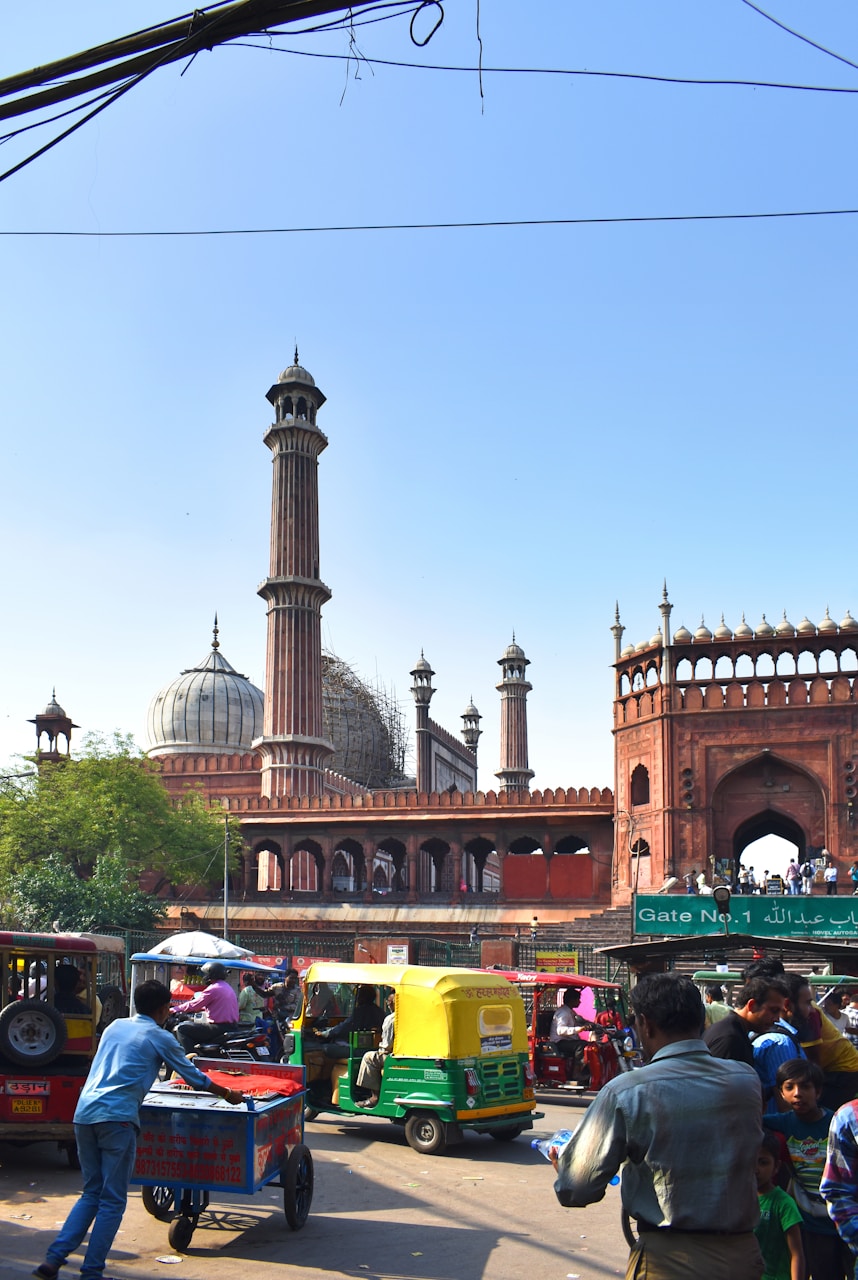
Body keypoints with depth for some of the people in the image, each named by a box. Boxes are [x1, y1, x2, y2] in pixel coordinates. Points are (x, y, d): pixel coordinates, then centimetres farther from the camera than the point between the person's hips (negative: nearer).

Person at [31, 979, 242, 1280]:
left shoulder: (115, 1026, 20)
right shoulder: (159, 1037, 5)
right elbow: (193, 1077, 14)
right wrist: (227, 1094, 28)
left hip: (84, 1114, 6)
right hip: (117, 1118, -6)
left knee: (91, 1194, 17)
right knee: (112, 1201, 3)